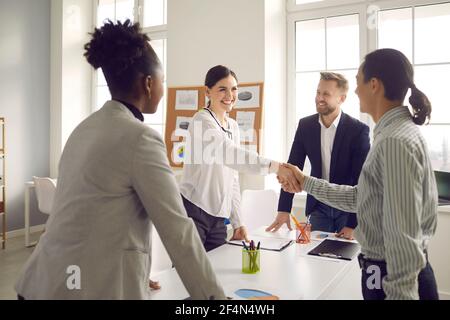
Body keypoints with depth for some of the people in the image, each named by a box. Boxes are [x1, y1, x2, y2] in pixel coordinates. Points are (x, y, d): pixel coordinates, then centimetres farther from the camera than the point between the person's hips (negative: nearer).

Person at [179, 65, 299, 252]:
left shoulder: (233, 126, 13)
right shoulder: (202, 120, -9)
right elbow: (228, 153, -30)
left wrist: (237, 222, 10)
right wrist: (274, 167, -41)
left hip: (218, 218, 7)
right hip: (192, 211, -7)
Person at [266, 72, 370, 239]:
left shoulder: (358, 130, -15)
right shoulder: (305, 125, -4)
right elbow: (293, 167, -2)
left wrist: (353, 224, -18)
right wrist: (283, 209, -8)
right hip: (318, 207, 3)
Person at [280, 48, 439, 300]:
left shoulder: (396, 141, -23)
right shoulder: (396, 133, 9)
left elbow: (404, 236, -26)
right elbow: (361, 198, 12)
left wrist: (399, 294, -22)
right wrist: (306, 182, 12)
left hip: (397, 279, -9)